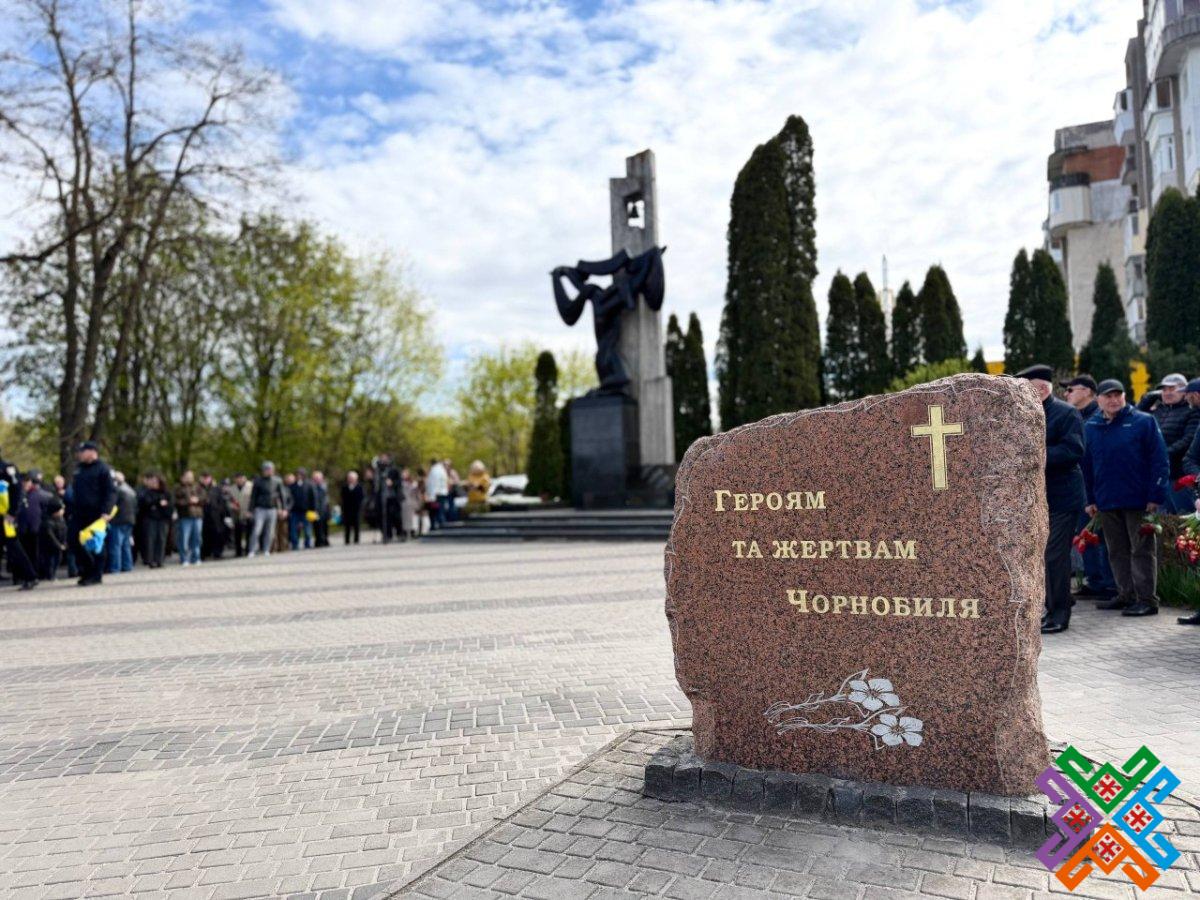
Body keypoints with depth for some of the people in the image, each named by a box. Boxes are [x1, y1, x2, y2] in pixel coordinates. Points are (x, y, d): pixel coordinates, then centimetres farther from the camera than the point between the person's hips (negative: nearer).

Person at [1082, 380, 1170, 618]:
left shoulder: (1144, 422, -3)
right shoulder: (1090, 427, 9)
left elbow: (1160, 461, -5)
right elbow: (1087, 465, 13)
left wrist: (1156, 497, -11)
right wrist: (1090, 499, 10)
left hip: (1138, 500, -4)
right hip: (1106, 501, 5)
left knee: (1142, 551, 1)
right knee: (1117, 552, 12)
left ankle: (1147, 599, 6)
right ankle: (1126, 595, 22)